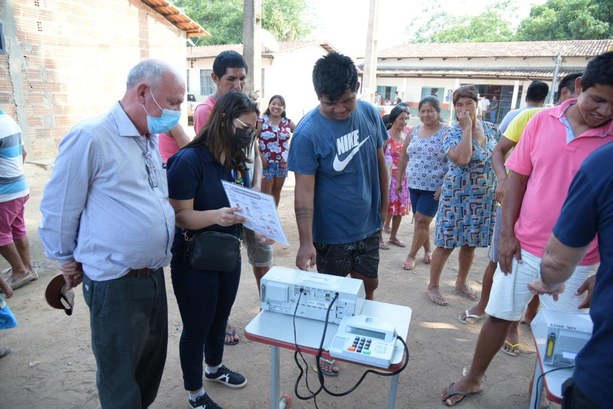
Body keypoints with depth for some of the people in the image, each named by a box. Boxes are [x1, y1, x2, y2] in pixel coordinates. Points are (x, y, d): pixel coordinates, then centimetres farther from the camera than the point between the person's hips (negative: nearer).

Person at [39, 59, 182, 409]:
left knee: (152, 362, 23)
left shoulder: (151, 140, 9)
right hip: (115, 284, -7)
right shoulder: (90, 138, -17)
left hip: (154, 276, 8)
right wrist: (67, 260, 2)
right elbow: (58, 211, -9)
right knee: (120, 379, 13)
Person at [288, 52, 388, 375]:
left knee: (368, 285, 21)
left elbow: (379, 161, 6)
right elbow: (304, 190, -22)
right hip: (331, 233, -5)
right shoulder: (308, 132, -21)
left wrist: (384, 203, 11)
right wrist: (305, 242, -27)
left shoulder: (369, 113, -6)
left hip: (368, 225, 5)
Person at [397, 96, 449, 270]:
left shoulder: (446, 132, -10)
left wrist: (445, 186, -18)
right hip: (414, 185, 5)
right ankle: (427, 250, 33)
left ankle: (411, 255, 11)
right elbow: (404, 155, 15)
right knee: (421, 220, 14)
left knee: (422, 220, -3)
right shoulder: (415, 131, 7)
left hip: (435, 187, -5)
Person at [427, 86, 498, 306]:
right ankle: (433, 286, 15)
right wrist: (467, 127, -23)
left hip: (484, 198, 5)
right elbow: (462, 159, -31)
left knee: (471, 243, 15)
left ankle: (461, 282, 34)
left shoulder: (490, 128, 5)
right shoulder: (453, 134, -11)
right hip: (458, 197, -5)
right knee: (447, 243, 0)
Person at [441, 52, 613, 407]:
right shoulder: (542, 121, -4)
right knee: (499, 316, 14)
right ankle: (473, 379, 35)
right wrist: (507, 234, -2)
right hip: (523, 247, 1)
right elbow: (517, 177, 2)